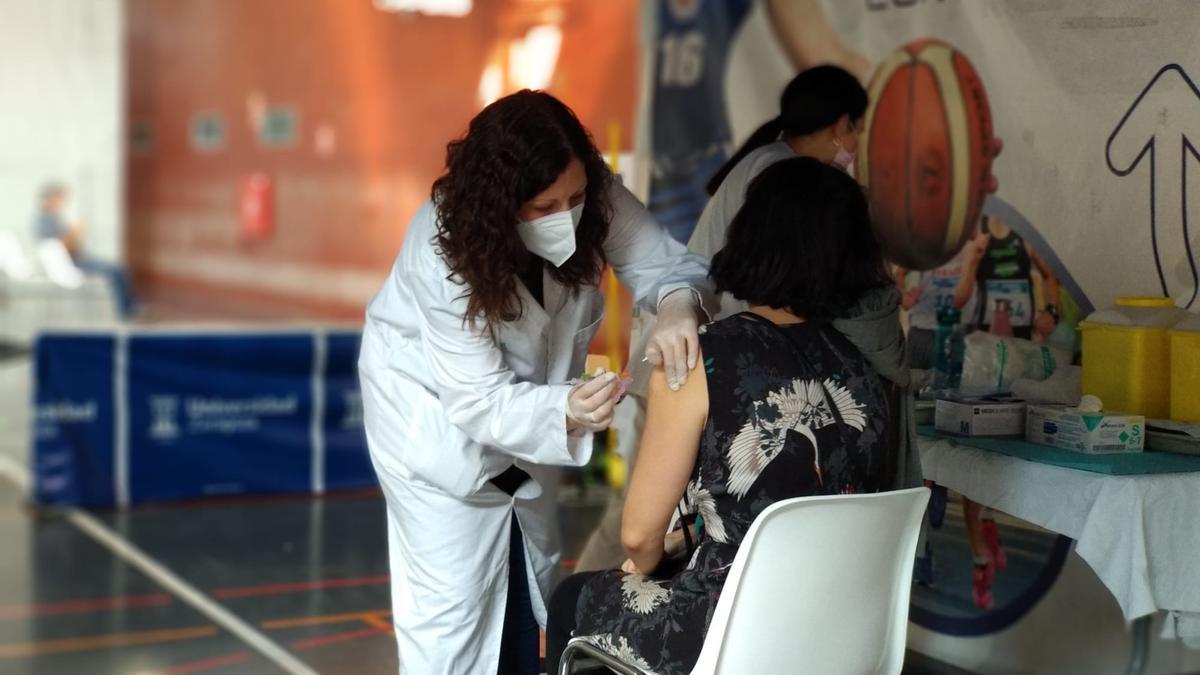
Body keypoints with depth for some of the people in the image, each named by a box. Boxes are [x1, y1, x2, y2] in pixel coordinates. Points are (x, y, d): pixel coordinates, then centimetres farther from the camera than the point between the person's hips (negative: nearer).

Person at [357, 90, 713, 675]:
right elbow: (478, 400, -34)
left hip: (526, 398, 6)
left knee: (530, 575, 18)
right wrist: (566, 411, -52)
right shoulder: (445, 252, -36)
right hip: (434, 408, -5)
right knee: (454, 595, -6)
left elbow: (667, 262, -25)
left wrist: (677, 306, -49)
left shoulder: (595, 198, -26)